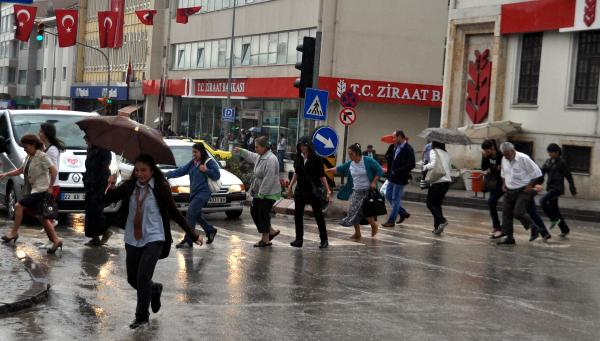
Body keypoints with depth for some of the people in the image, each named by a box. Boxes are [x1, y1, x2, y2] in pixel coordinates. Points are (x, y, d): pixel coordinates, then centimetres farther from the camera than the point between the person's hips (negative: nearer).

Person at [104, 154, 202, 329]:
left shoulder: (161, 188, -8)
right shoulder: (129, 186, 1)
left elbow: (174, 213, -2)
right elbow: (110, 199, -8)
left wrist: (193, 235, -2)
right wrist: (111, 188, -31)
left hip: (153, 238, -4)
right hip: (132, 239, 4)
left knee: (143, 278, -11)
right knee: (132, 279, 12)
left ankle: (142, 316, 7)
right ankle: (154, 289, 43)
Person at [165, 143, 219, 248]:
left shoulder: (209, 162, -6)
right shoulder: (192, 163, 12)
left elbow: (217, 175, -8)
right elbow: (181, 171, 10)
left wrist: (206, 170, -20)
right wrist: (167, 174, 1)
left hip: (203, 192, -8)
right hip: (194, 192, 8)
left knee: (191, 213, -16)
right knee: (197, 215, 16)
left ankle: (188, 240, -15)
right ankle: (210, 231, 38)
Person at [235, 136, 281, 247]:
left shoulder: (270, 159, -23)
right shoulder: (260, 157, 9)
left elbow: (269, 179, -26)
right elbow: (251, 156, 34)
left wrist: (261, 193, -23)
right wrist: (241, 151, 26)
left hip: (269, 194, -10)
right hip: (259, 193, 10)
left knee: (263, 215, -2)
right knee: (254, 212, 15)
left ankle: (265, 240, 11)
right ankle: (271, 231, 27)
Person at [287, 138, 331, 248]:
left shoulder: (316, 159, -9)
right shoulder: (298, 158, 4)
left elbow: (322, 176, -9)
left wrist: (328, 190, -14)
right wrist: (290, 187, 15)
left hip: (313, 190, -5)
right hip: (300, 190, 5)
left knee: (318, 215, 1)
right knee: (298, 215, 4)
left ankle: (324, 240, 11)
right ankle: (299, 239, 13)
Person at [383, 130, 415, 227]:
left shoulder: (408, 149, -16)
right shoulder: (396, 147, 8)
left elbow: (411, 165, -22)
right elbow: (389, 158, 16)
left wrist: (397, 171, -21)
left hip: (400, 179, -9)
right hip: (392, 177, 9)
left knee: (395, 199, 0)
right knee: (388, 196, 15)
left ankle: (391, 221, 10)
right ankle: (403, 213, 28)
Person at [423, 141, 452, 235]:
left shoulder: (433, 152, -6)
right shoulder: (446, 154, 14)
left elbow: (433, 165, -19)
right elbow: (450, 169, 15)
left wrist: (425, 167, -2)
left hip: (438, 181, -7)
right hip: (447, 181, 7)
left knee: (430, 203, 3)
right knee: (437, 203, 17)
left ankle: (442, 221, -16)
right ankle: (437, 226, 13)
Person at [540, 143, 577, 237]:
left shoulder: (561, 163, -9)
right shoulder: (548, 161, 10)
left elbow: (569, 176, -6)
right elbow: (541, 172, 3)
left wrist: (573, 190, -6)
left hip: (558, 188, -7)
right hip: (550, 188, 8)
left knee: (543, 201, -24)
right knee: (554, 209, 11)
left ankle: (554, 219, -8)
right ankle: (565, 229, 23)